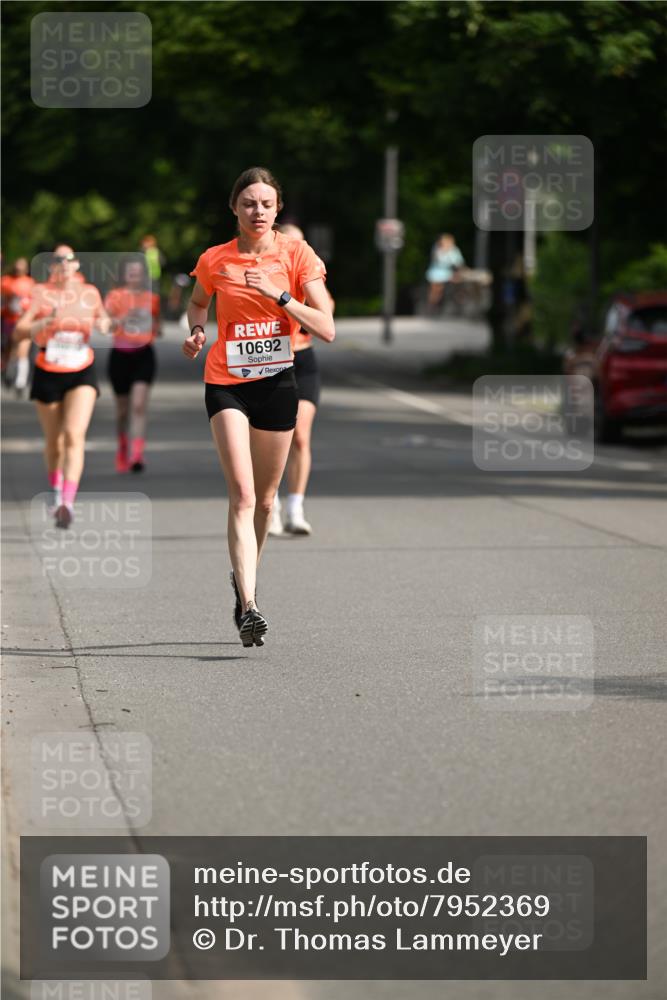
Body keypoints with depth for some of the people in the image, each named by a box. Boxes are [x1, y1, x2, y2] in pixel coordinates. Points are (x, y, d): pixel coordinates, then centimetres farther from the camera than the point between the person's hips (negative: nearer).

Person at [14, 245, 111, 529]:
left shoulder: (90, 293, 2)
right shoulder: (41, 293, -6)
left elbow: (103, 318, 20)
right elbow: (19, 330, -14)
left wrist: (104, 324, -4)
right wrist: (45, 322, -32)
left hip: (82, 374, 0)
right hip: (48, 374, 0)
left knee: (74, 435, -18)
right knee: (53, 440, 13)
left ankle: (68, 502, -26)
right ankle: (55, 489, 41)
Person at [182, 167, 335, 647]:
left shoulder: (296, 254, -5)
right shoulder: (215, 260, -2)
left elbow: (327, 328, -11)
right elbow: (198, 303, 21)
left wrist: (280, 295, -20)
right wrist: (196, 331, 0)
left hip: (278, 382, 1)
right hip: (227, 383, -1)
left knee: (264, 499, 13)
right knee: (242, 495, -16)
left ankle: (244, 580, 38)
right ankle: (249, 606, -24)